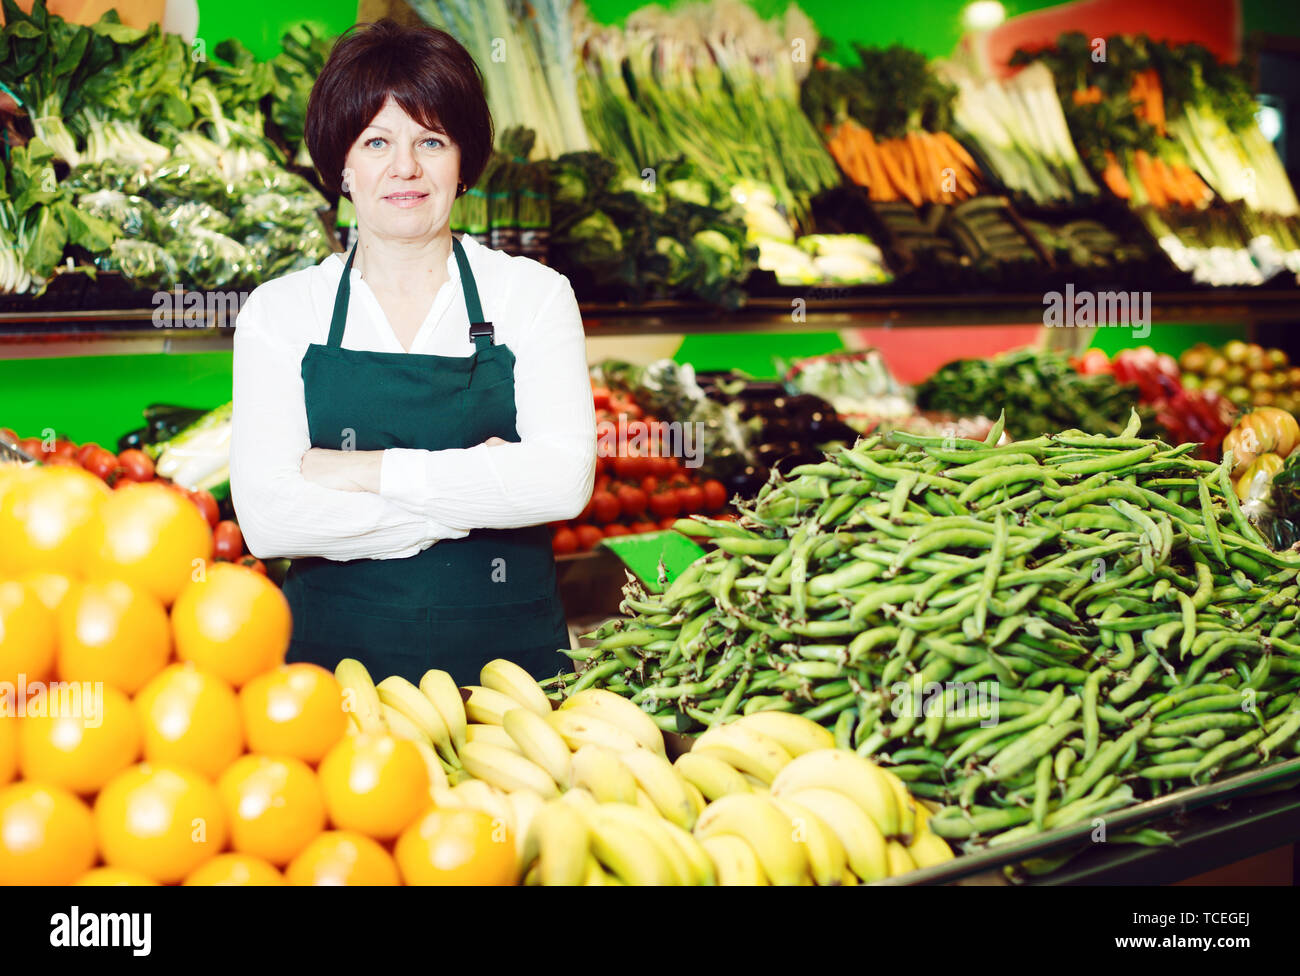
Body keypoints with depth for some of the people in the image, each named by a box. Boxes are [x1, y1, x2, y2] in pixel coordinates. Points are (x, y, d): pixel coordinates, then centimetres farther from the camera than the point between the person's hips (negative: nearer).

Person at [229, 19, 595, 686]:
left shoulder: (533, 294, 5)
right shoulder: (278, 312, 6)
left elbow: (563, 481, -9)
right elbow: (266, 518, -7)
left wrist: (369, 470, -10)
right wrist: (476, 489, -10)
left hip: (509, 651, 0)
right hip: (335, 652, 0)